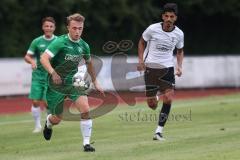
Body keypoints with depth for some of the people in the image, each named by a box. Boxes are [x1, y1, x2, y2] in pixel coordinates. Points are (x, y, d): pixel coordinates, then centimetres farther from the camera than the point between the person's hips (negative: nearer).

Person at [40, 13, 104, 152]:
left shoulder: (83, 46, -1)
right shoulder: (60, 42, -18)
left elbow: (89, 63, 19)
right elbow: (44, 58, -27)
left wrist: (95, 82, 22)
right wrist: (53, 73, -43)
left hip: (73, 82, 3)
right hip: (56, 84, -3)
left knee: (85, 109, -20)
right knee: (57, 119, 9)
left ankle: (87, 143, -12)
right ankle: (48, 122, 48)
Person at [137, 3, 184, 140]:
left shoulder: (179, 34, -3)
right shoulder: (152, 29, -11)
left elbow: (180, 51, 15)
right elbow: (142, 42, 7)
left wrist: (179, 66, 0)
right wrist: (141, 60, -5)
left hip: (167, 68, 1)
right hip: (150, 67, -1)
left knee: (168, 99, -18)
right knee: (152, 105, 1)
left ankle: (159, 131, -7)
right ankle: (155, 96, 42)